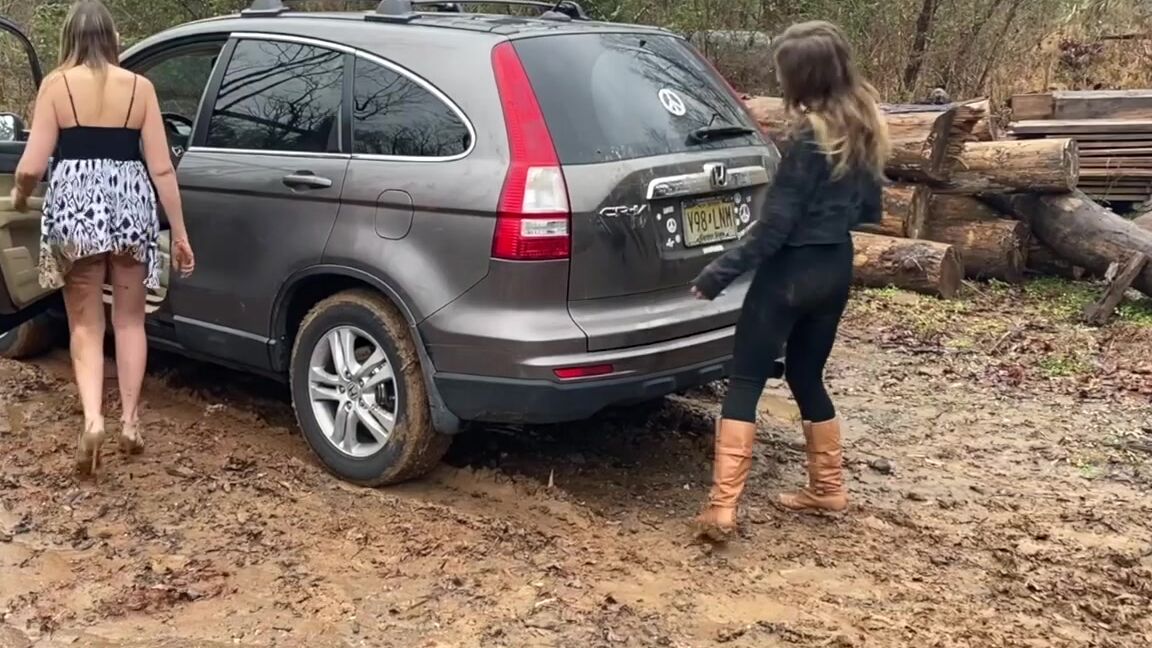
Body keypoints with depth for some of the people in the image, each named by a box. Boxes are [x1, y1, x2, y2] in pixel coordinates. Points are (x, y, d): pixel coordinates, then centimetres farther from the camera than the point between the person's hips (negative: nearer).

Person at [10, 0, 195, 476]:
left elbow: (32, 166, -5)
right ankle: (130, 421, 16)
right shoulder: (139, 87, 4)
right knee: (129, 319, 15)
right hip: (131, 203, 1)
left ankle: (92, 417, -9)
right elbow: (161, 167, 0)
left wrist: (19, 196, 17)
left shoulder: (56, 84, -1)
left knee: (85, 324, 9)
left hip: (74, 203, -1)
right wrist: (179, 233, 5)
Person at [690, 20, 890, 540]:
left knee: (745, 382, -3)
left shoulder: (809, 136, -19)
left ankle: (721, 507, -8)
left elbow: (776, 224, -19)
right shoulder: (865, 128, 6)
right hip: (836, 269, 8)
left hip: (792, 272, -8)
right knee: (806, 377, 21)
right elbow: (869, 210, 15)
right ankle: (827, 489, 30)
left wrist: (721, 270, -15)